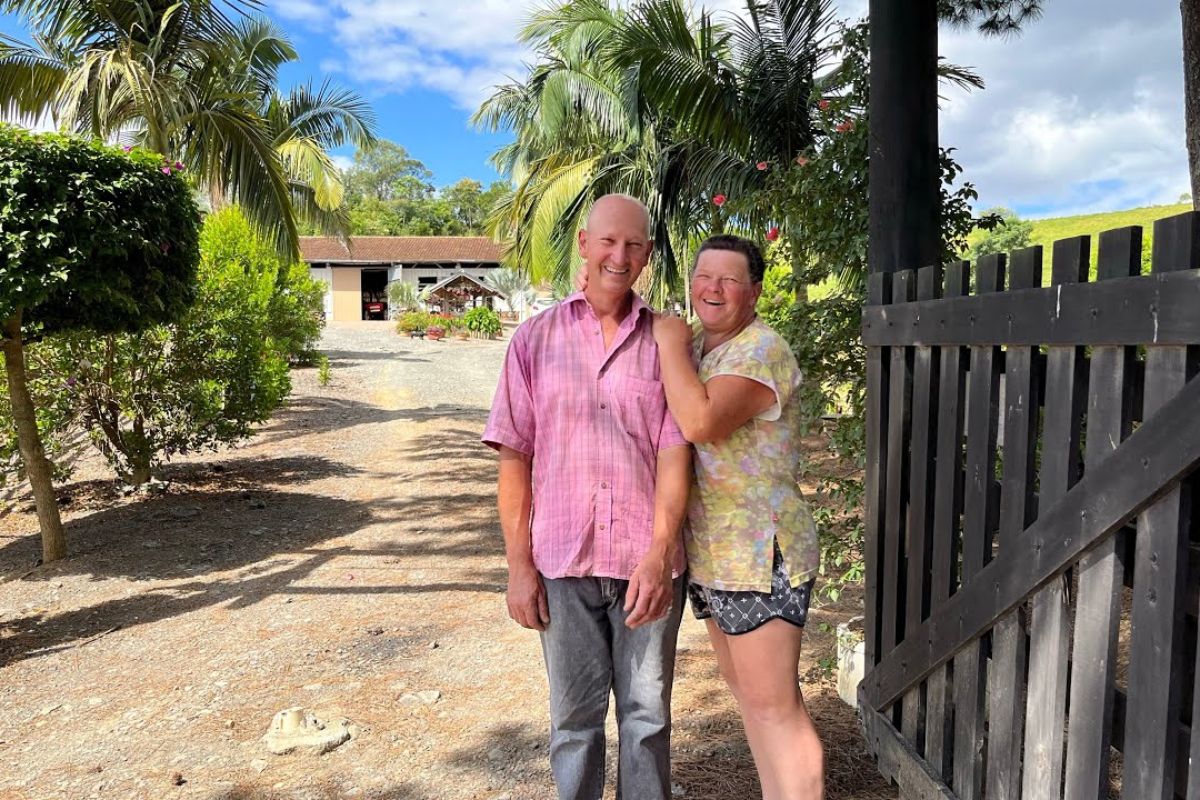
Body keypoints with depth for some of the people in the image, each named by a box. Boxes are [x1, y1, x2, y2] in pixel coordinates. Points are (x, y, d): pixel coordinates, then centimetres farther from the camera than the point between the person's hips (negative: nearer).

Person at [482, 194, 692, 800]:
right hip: (562, 562, 0)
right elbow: (514, 459, 2)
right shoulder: (535, 339, 3)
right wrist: (519, 564, -2)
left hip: (649, 562, 0)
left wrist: (659, 553, -18)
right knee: (574, 716, 15)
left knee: (647, 714, 14)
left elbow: (674, 454, -6)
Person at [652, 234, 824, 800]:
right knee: (748, 693, 19)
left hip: (759, 556, -9)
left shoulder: (763, 351, -16)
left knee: (773, 704, 0)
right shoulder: (694, 344, 11)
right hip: (707, 555, 9)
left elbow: (700, 422, -30)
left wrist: (671, 344, -17)